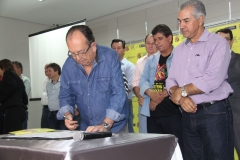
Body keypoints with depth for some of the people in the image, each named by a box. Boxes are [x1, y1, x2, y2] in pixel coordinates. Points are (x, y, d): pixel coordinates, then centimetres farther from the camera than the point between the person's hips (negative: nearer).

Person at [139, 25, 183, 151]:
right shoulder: (151, 60, 17)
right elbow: (143, 80, 10)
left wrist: (161, 96, -11)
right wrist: (151, 93, -10)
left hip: (173, 112, -5)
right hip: (153, 113, 6)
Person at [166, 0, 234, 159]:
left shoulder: (217, 43, -6)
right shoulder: (179, 49, 14)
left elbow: (213, 80, -20)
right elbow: (171, 80, 10)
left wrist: (182, 91, -9)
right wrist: (181, 98, -11)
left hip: (214, 113, -6)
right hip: (188, 114, 6)